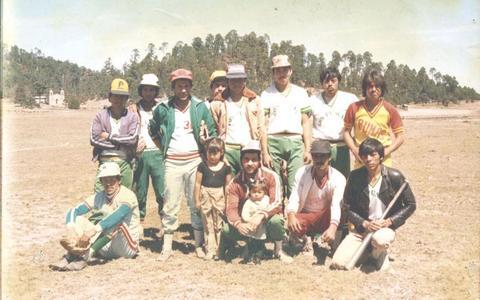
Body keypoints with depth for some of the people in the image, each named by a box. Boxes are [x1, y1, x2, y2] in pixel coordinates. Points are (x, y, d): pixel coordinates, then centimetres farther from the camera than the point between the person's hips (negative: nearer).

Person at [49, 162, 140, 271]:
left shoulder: (127, 195, -14)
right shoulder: (98, 197, 3)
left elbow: (119, 214, -35)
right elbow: (73, 211, -7)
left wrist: (93, 230, -46)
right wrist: (71, 231, -28)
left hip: (128, 247, -5)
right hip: (107, 247, 5)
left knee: (116, 221, -32)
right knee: (79, 219, -9)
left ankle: (87, 255, -35)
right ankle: (71, 256, -32)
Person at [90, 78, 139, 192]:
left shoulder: (132, 116, 6)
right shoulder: (101, 115, 8)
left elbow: (133, 138, -9)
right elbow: (94, 139, -4)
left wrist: (110, 136, -5)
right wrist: (119, 144, -7)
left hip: (125, 162, 0)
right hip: (105, 161, 0)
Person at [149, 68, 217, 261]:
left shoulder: (200, 107, 2)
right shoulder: (163, 109, 2)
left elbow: (212, 132, 9)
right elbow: (152, 130, 16)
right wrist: (163, 149, 9)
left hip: (195, 160, 0)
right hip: (172, 162, 0)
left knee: (197, 205, 5)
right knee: (170, 205, 3)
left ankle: (199, 245, 15)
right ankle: (167, 247, 11)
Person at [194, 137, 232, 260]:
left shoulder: (226, 167, -1)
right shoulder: (202, 166, -3)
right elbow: (198, 183, 0)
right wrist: (197, 200, -2)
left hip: (220, 197, 0)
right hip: (206, 196, 0)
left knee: (219, 225, 7)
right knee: (208, 226, 8)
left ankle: (219, 250, 16)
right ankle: (210, 250, 14)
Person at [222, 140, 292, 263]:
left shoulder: (271, 176, -14)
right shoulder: (235, 183, -8)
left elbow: (276, 204, -21)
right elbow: (231, 208, -16)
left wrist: (261, 217, -38)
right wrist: (238, 224, -37)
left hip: (267, 220, -1)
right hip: (246, 223, 1)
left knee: (276, 220, -35)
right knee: (227, 229, -27)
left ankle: (278, 250, -7)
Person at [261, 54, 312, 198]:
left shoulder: (301, 93, 14)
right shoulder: (266, 94, 9)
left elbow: (306, 123, 12)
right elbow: (263, 125, 5)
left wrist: (308, 149, 5)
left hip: (295, 142, 1)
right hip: (273, 142, -1)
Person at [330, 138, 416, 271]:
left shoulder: (394, 177, -10)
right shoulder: (355, 176, -5)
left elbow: (410, 205, -1)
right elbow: (348, 206, 2)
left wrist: (389, 221, -13)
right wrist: (364, 223, -14)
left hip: (386, 226, -2)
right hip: (362, 227, 2)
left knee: (380, 239, -41)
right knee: (338, 262, -16)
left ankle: (379, 254, -1)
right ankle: (368, 250, 14)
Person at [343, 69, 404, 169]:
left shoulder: (390, 109, 0)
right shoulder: (354, 108, 1)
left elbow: (400, 136, 4)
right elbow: (346, 131, 8)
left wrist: (386, 151, -10)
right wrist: (354, 149, -6)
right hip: (361, 159, 1)